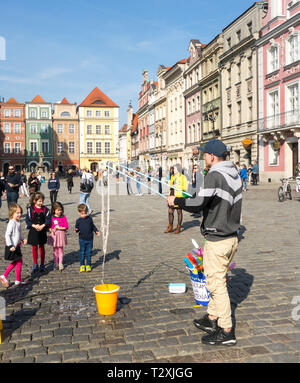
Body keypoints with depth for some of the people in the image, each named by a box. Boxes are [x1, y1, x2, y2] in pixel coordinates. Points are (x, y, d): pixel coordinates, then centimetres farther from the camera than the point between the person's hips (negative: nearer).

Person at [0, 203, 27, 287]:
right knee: (19, 261, 1)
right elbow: (7, 235, -24)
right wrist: (11, 246, -26)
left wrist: (22, 239, 10)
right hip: (13, 247, -9)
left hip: (17, 245, 9)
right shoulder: (12, 223, -21)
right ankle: (18, 280, 14)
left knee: (15, 262, 17)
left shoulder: (18, 222, 7)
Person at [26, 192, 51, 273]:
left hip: (42, 231, 0)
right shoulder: (30, 209, -5)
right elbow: (27, 220, -5)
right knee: (34, 248, 8)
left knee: (42, 248, 10)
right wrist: (34, 225, -20)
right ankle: (35, 264, 22)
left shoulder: (45, 209, -3)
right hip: (33, 231, 0)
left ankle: (42, 265, 20)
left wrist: (43, 225, -19)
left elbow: (49, 219, -4)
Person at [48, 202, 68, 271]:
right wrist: (51, 230, -16)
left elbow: (66, 227, -6)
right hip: (54, 235, 1)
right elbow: (49, 226, 2)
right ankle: (56, 263, 18)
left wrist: (59, 228, -15)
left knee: (60, 250, 2)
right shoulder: (51, 218, -1)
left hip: (61, 235, -1)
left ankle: (60, 264, 8)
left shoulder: (63, 217, -3)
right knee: (55, 250, 9)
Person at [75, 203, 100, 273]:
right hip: (82, 239, -1)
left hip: (90, 239, 1)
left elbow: (93, 226, 11)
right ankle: (82, 265, 20)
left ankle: (88, 265, 20)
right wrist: (76, 230, -21)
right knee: (82, 253, 6)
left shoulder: (90, 218, 0)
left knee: (89, 253, 8)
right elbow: (77, 228, 0)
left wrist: (96, 231, 2)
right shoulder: (78, 221, -5)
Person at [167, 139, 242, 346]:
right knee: (217, 280, 20)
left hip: (217, 241, -9)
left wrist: (176, 201, -7)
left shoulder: (214, 175, -17)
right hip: (232, 237, 9)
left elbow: (198, 204, -23)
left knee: (216, 283, 0)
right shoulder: (235, 175, 11)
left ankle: (226, 331, 9)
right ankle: (212, 319, 34)